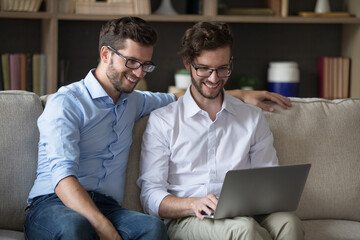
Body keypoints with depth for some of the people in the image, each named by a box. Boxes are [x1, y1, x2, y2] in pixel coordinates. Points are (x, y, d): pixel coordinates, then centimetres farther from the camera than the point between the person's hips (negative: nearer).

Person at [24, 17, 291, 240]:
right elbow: (63, 176, -15)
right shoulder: (66, 103, -1)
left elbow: (179, 97, 44)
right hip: (52, 206, -5)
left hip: (107, 208, 5)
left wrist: (240, 94, 32)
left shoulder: (132, 102, 24)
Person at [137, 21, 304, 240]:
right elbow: (151, 197, 2)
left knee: (288, 222, -33)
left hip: (247, 216, 4)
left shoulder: (253, 118, 20)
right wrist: (193, 204, -20)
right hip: (186, 221, -4)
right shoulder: (162, 121, 10)